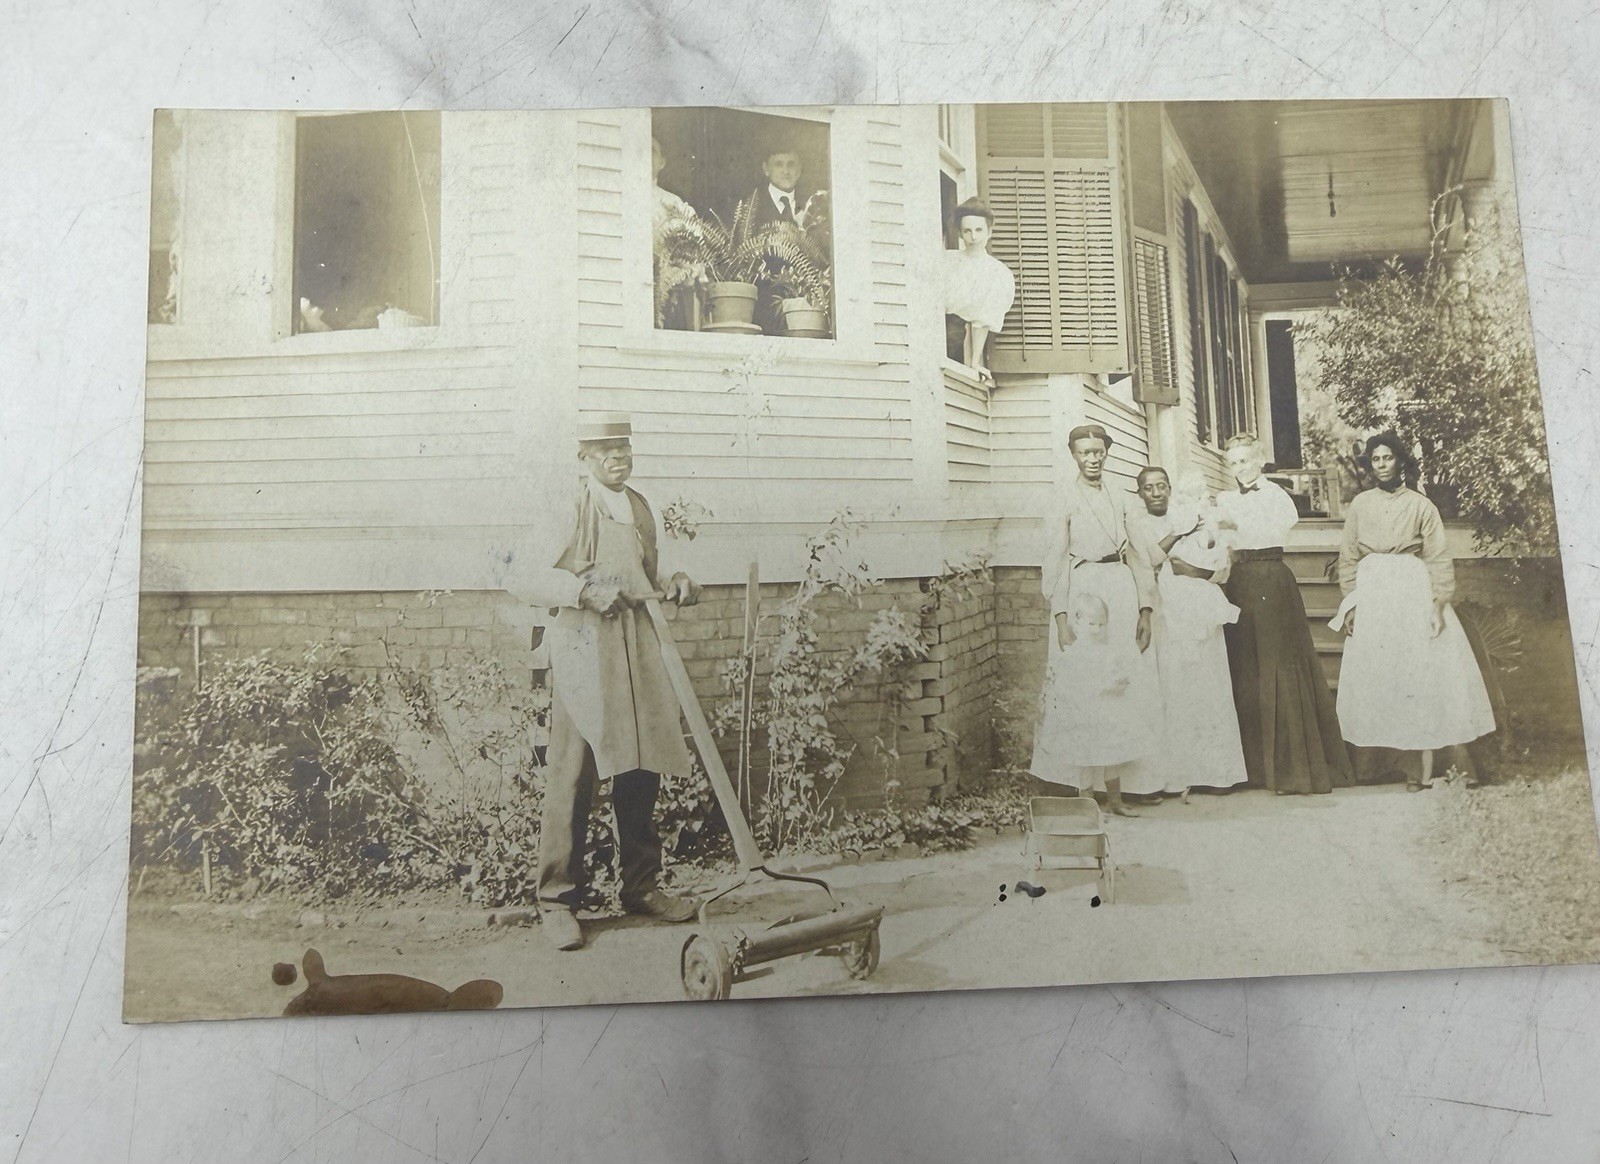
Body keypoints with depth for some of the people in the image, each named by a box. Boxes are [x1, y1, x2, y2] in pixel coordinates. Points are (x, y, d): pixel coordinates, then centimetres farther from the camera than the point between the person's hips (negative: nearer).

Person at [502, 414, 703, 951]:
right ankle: (556, 898, 10)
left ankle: (641, 886, 25)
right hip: (583, 651, -6)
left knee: (641, 773, 11)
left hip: (637, 653, 7)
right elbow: (520, 579, -11)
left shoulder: (640, 509, 15)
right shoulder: (569, 512, -6)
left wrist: (673, 584, 6)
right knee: (572, 778, -2)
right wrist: (583, 590, -22)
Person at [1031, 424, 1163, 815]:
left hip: (1122, 593, 5)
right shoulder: (1063, 499, 2)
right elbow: (1054, 562, -4)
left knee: (1124, 689, 2)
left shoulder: (1119, 501, 17)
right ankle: (1085, 788, -2)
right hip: (1082, 593, -5)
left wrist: (1144, 610, 5)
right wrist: (1061, 617, -13)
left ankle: (1114, 789, 6)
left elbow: (1138, 558, 14)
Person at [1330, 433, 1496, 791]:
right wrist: (1350, 603, 1)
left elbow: (1438, 560, -3)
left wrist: (1438, 604, -12)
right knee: (1375, 676, 3)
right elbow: (1348, 557, 8)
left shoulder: (1421, 506, 1)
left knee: (1422, 674, -3)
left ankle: (1425, 767, -1)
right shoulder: (1360, 505, 7)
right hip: (1371, 596, 2)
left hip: (1414, 593, -2)